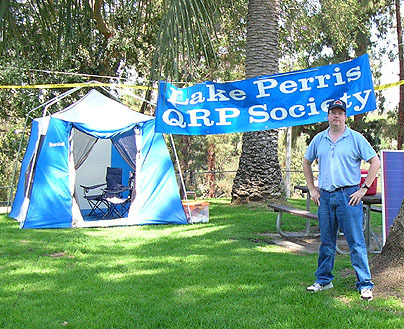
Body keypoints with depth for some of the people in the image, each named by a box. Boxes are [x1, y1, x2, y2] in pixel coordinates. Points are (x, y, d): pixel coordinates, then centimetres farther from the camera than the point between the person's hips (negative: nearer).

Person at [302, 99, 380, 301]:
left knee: (356, 242, -3)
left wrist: (363, 189, -6)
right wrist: (312, 189, 13)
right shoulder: (319, 139, 10)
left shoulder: (355, 138, -1)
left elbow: (375, 162, -1)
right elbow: (306, 163, 21)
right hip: (325, 196, 4)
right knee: (326, 241, 12)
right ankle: (323, 280, 23)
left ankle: (365, 284, 4)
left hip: (348, 195, -4)